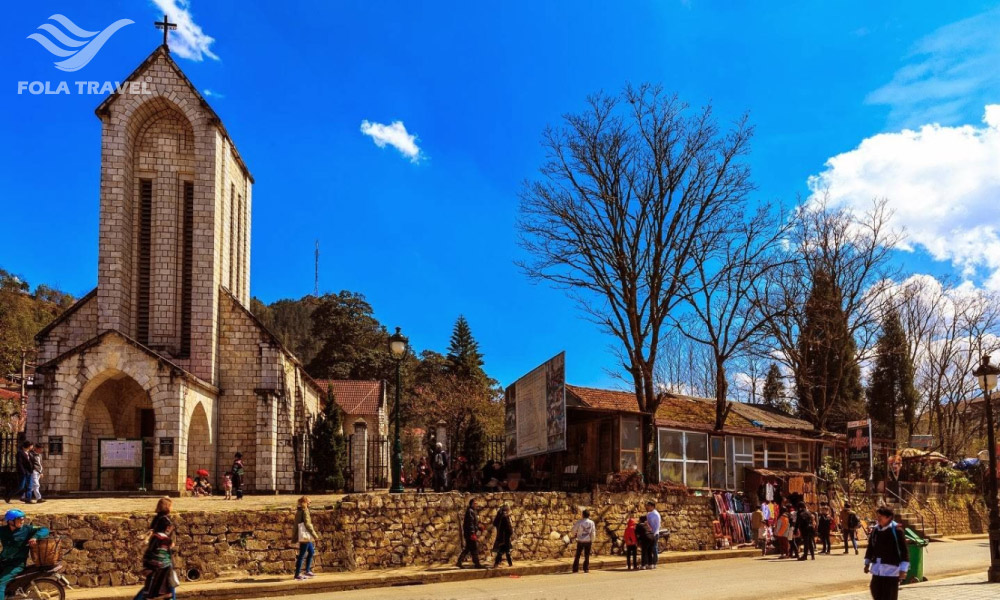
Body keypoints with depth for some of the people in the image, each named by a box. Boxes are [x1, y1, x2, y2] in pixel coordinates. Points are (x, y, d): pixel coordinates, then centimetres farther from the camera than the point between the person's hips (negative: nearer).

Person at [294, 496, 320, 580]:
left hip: (303, 535, 10)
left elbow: (296, 524, 16)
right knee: (302, 554, -4)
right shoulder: (305, 510, -14)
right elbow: (307, 524, -19)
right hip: (305, 535, -10)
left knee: (311, 551, 19)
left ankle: (307, 571, 23)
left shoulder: (298, 511, 13)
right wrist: (315, 535, -15)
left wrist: (296, 537, 20)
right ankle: (298, 574, 0)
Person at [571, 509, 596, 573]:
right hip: (588, 541, 1)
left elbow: (574, 531, -3)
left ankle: (575, 569, 8)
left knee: (578, 555, 8)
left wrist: (575, 534, 19)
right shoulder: (591, 523, -6)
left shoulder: (579, 522, -10)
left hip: (580, 541, -1)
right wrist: (592, 540, 10)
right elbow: (593, 533, -2)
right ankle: (586, 569, 8)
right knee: (587, 555, 10)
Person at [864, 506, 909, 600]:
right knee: (876, 591, 11)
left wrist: (903, 569, -16)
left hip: (891, 569, -6)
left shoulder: (897, 530, -12)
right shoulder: (875, 529, 5)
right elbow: (870, 547, 18)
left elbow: (904, 550, -12)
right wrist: (867, 563, 20)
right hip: (877, 568, 6)